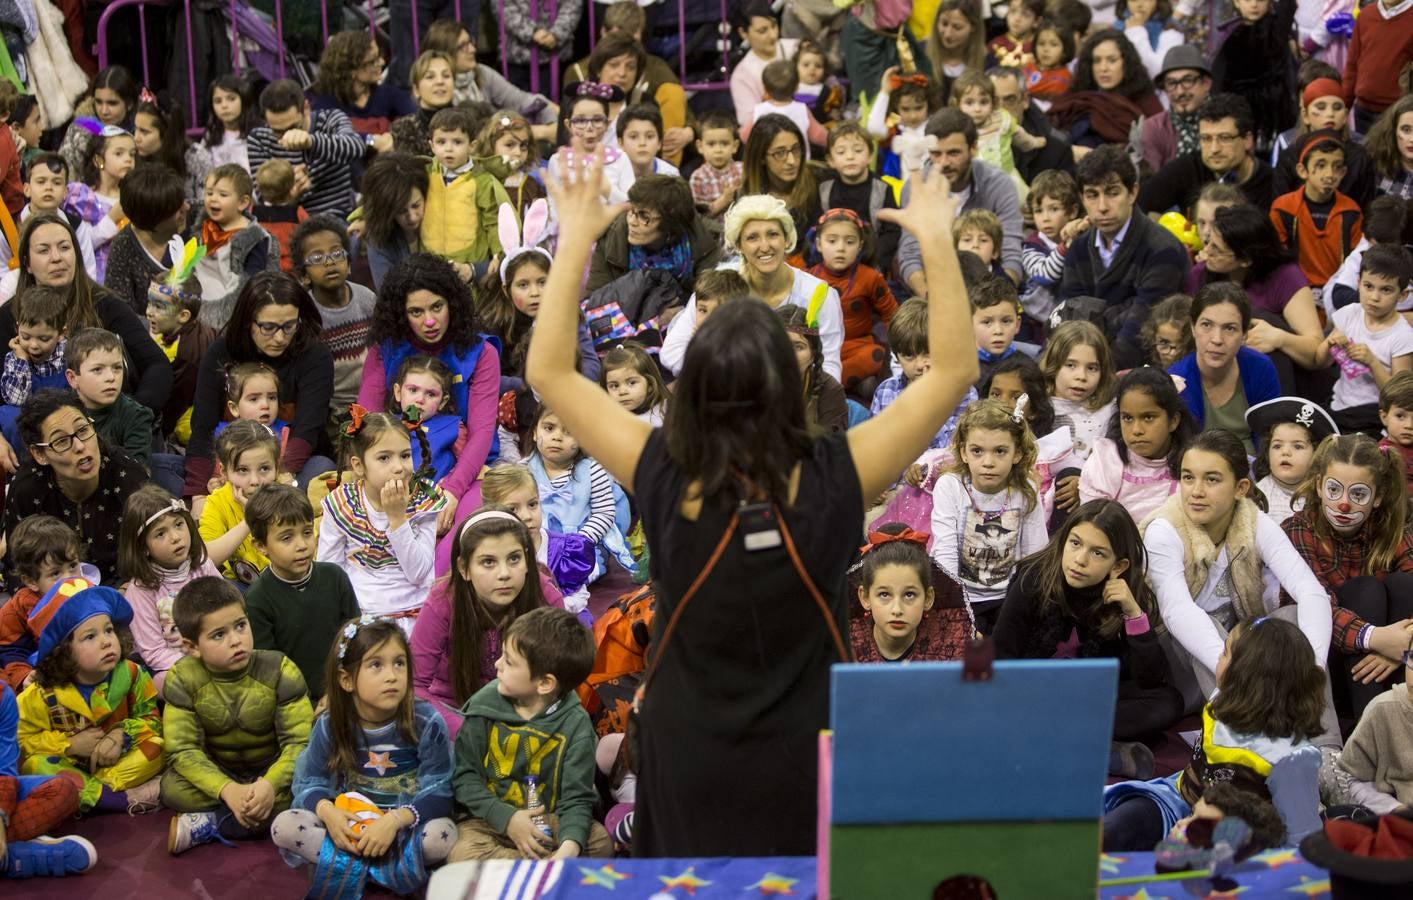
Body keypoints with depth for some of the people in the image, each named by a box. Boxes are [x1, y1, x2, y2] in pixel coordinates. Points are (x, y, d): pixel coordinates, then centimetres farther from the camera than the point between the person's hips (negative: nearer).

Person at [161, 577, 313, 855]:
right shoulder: (183, 679, -17)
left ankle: (206, 826, -25)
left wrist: (270, 784, -41)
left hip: (271, 769, -1)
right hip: (217, 772, 1)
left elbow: (299, 741, -22)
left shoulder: (279, 670, -19)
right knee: (173, 787, -28)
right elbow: (182, 749, -21)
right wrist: (227, 790, -37)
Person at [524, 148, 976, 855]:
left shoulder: (663, 479, -22)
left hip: (688, 760, 1)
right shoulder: (833, 482, -24)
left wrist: (575, 242, -8)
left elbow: (548, 373, -10)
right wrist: (937, 241, -12)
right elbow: (954, 371, -14)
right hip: (803, 762, -1)